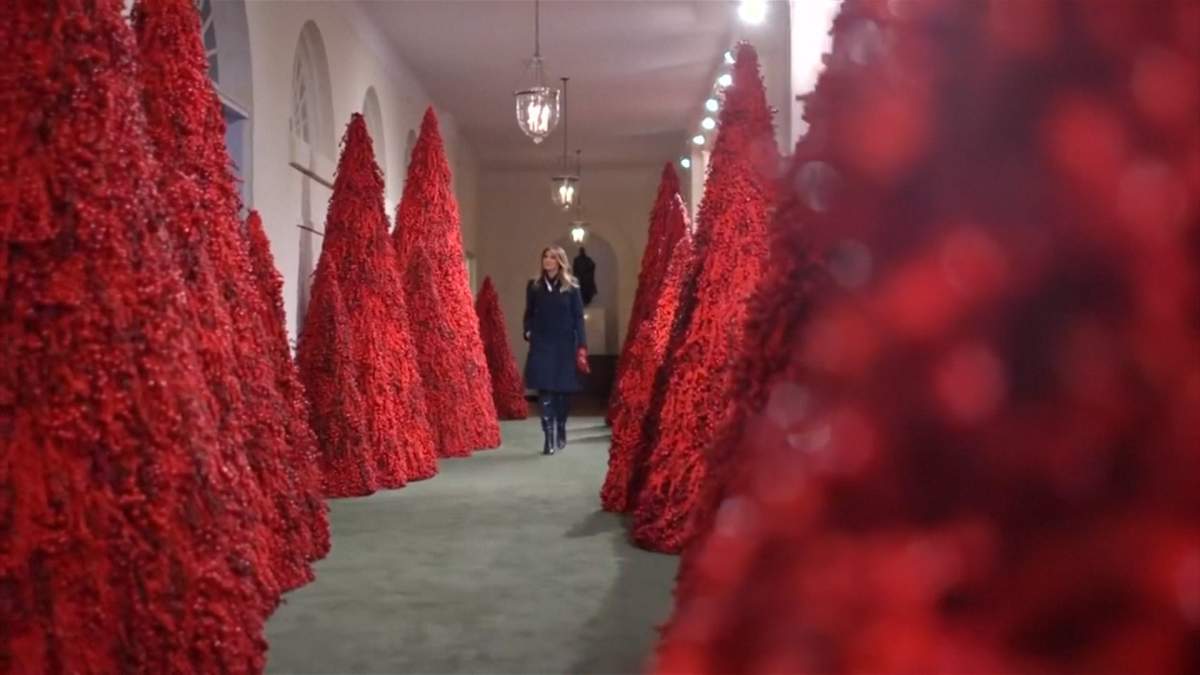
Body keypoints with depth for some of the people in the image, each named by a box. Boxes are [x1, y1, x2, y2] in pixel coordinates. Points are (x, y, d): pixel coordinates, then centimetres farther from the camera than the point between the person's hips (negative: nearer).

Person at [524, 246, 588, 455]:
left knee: (563, 389, 8)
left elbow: (578, 317, -1)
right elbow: (529, 314, 14)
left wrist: (581, 346, -7)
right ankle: (549, 438, -9)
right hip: (541, 345, 1)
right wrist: (528, 332, -4)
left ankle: (561, 432, 24)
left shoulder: (571, 286, 1)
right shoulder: (534, 286, 7)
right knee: (545, 390, -8)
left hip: (565, 345, 0)